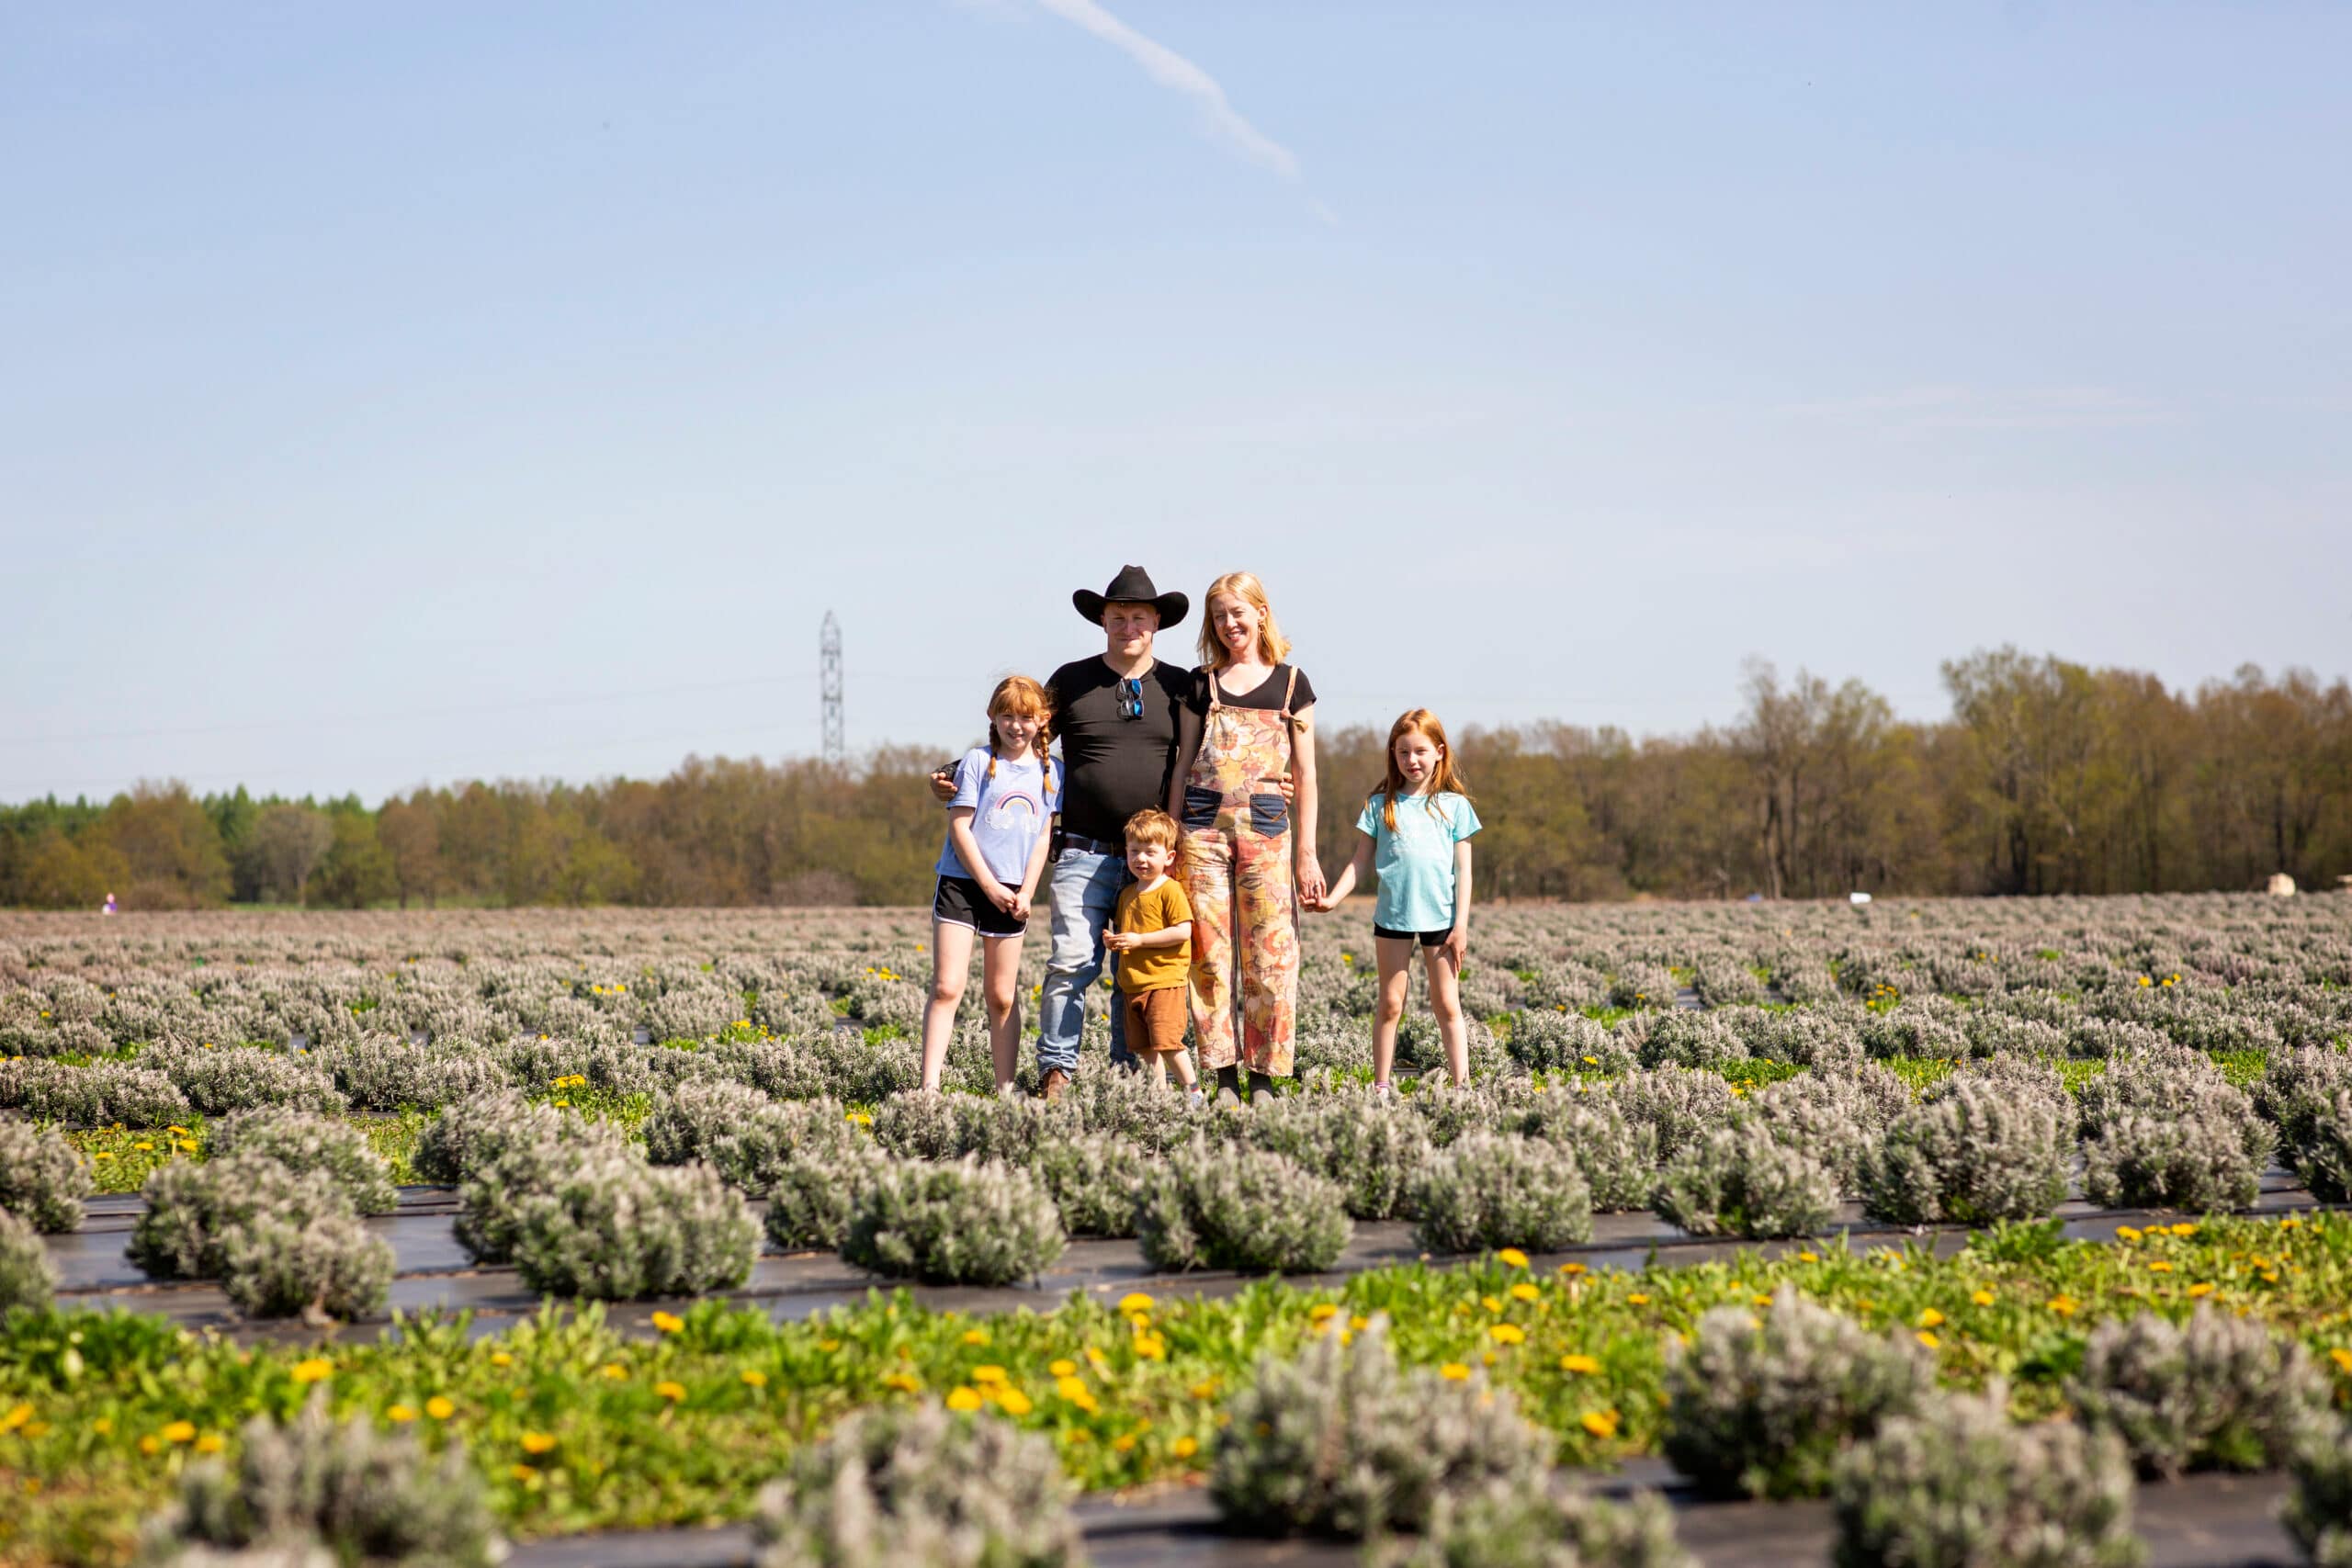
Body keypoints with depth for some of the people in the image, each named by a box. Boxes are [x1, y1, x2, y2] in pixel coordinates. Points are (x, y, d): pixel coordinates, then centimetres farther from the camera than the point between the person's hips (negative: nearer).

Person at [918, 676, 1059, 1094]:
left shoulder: (1049, 771, 8)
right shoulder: (978, 762, -3)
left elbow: (1043, 837, 9)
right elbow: (959, 828, -6)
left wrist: (1026, 893, -2)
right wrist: (990, 887, -10)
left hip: (1010, 893, 3)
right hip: (963, 883, -3)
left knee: (1002, 996, 8)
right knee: (947, 987, -9)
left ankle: (1006, 1090, 11)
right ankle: (929, 1086, -12)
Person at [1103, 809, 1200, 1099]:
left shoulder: (1170, 891, -9)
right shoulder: (1128, 894, 16)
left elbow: (1183, 931, -17)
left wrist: (1139, 940, -18)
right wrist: (1113, 941, 5)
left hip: (1164, 982, -8)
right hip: (1133, 985, 8)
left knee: (1166, 1043, -14)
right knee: (1145, 1048, 9)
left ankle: (1193, 1092, -5)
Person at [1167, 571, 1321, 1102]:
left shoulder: (1290, 684, 8)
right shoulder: (1201, 683, 11)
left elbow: (1305, 775, 8)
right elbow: (1183, 766, 12)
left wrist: (1307, 852, 2)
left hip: (1266, 827, -1)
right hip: (1204, 824, 1)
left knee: (1270, 956, -5)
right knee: (1210, 954, -1)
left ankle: (1264, 1076, 1)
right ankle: (1224, 1076, 4)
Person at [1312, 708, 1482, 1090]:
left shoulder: (1454, 805, 4)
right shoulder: (1381, 805, 5)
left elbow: (1463, 870, 3)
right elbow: (1361, 862, 7)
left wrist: (1461, 925, -2)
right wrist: (1332, 898, -6)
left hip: (1440, 917, -1)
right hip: (1393, 916, 1)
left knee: (1447, 1005, 1)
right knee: (1390, 1005, 5)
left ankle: (1462, 1085, 1)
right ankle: (1381, 1085, 8)